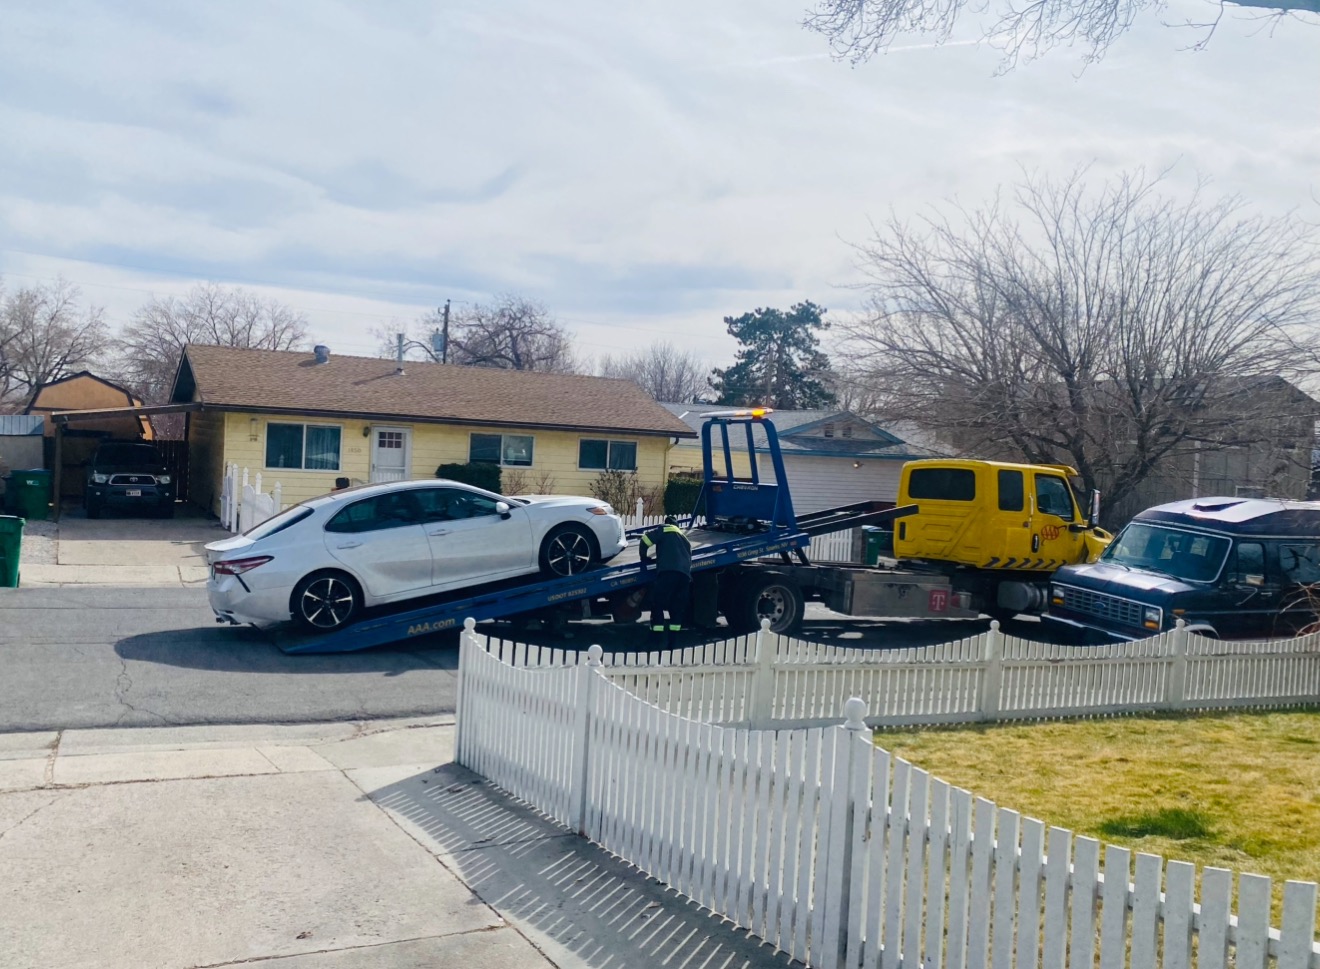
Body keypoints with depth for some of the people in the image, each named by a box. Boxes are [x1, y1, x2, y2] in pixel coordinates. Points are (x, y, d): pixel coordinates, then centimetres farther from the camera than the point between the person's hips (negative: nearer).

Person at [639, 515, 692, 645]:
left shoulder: (664, 529, 15)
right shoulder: (684, 537, 33)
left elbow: (645, 540, 4)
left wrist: (644, 557, 20)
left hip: (668, 571, -6)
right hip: (685, 574, 6)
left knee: (657, 603, -3)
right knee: (678, 607, 10)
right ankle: (671, 637, 4)